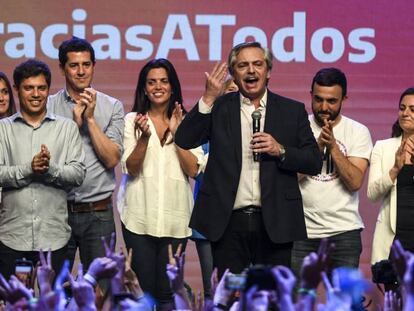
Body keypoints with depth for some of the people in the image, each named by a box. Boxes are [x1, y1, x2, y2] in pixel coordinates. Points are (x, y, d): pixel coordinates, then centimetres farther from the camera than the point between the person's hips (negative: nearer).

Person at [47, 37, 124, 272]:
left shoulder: (112, 107, 4)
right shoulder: (49, 106, 3)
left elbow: (112, 159, -5)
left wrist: (90, 119, -10)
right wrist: (75, 122, -12)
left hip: (98, 213, 0)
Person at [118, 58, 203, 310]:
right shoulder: (132, 121, 4)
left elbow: (193, 170, -2)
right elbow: (131, 168, -3)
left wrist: (177, 134, -12)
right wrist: (144, 137, -18)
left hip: (175, 219, 1)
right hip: (139, 218, 0)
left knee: (167, 290, 4)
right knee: (143, 288, 1)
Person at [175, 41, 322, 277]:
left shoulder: (292, 111, 8)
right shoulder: (219, 108, 7)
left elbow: (315, 162, 6)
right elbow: (184, 140, -5)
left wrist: (280, 151, -11)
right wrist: (208, 99, -13)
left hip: (274, 223, 0)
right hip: (229, 223, 0)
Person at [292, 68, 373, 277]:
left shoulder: (358, 132, 3)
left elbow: (355, 182, -8)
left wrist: (332, 146, -15)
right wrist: (318, 146, -15)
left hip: (343, 231, 0)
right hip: (301, 230, 0)